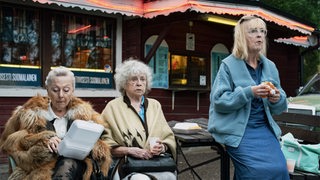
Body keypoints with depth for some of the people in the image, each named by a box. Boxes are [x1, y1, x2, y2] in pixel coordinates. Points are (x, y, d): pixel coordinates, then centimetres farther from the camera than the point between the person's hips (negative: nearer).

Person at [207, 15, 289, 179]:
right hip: (238, 129, -4)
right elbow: (218, 100, -12)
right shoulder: (229, 65, -4)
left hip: (265, 127, 5)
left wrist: (277, 99, -10)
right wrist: (249, 92, -22)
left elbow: (280, 108, 14)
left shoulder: (270, 66, 10)